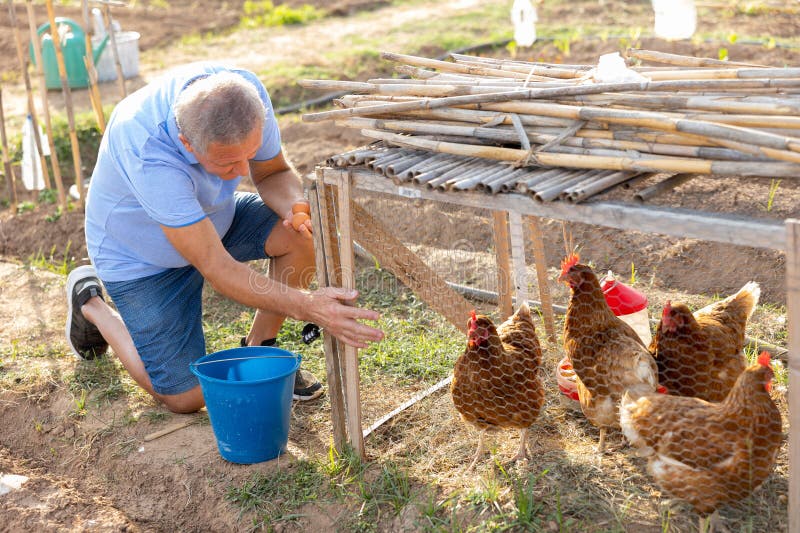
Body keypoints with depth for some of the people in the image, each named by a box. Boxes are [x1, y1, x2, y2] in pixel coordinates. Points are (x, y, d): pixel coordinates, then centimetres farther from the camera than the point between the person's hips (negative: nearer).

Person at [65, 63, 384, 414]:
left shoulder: (245, 92, -26)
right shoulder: (148, 152, -42)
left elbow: (273, 172, -8)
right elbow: (216, 268, -39)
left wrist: (297, 207, -31)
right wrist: (305, 306, -48)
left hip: (215, 219, 5)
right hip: (143, 258, -5)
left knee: (300, 234, -22)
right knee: (186, 398, -3)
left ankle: (259, 348, 2)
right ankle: (91, 304, 19)